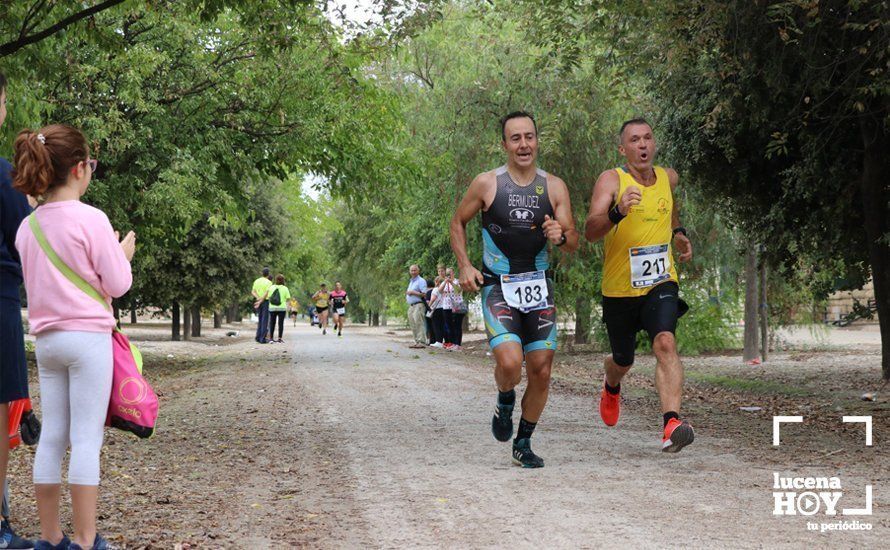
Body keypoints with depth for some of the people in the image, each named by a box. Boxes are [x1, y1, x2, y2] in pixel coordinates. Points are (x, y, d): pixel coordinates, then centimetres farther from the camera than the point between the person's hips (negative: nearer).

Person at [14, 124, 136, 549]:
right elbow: (117, 285, -9)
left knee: (52, 437, 10)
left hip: (46, 339, 6)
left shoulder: (28, 226, 7)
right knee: (86, 439, -3)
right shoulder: (91, 219, -11)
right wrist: (124, 254, 10)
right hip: (87, 337, -6)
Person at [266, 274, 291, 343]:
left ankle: (271, 338, 9)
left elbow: (268, 297, -5)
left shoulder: (271, 287, 0)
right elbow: (288, 298, -5)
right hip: (282, 308, -2)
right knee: (280, 323, 3)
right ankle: (280, 338, 1)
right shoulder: (285, 288, -4)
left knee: (272, 323, 10)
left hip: (272, 308, 2)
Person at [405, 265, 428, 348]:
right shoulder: (411, 281, 22)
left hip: (418, 305, -9)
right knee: (413, 325, 8)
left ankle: (421, 342, -18)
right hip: (411, 306, 9)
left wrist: (412, 292, -15)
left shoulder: (421, 281, -7)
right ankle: (416, 341, 11)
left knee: (419, 324, -15)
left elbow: (424, 294, -17)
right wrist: (407, 296, 14)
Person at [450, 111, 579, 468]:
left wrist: (560, 236, -21)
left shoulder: (554, 187, 2)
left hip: (539, 287, 3)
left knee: (541, 370, 0)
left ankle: (523, 444, 20)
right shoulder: (487, 184, -5)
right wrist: (464, 266, -3)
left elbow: (574, 243, 3)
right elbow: (458, 223, 9)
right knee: (509, 363, -22)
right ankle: (504, 403, 14)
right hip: (497, 287, -3)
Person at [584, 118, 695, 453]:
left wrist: (678, 232, 15)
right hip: (619, 289, -1)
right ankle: (611, 388, 54)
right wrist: (617, 212, -45)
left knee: (665, 343, -25)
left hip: (660, 283, 1)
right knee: (623, 362, 16)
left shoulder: (668, 178, 2)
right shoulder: (611, 180, -13)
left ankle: (671, 425, -36)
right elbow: (590, 231, -27)